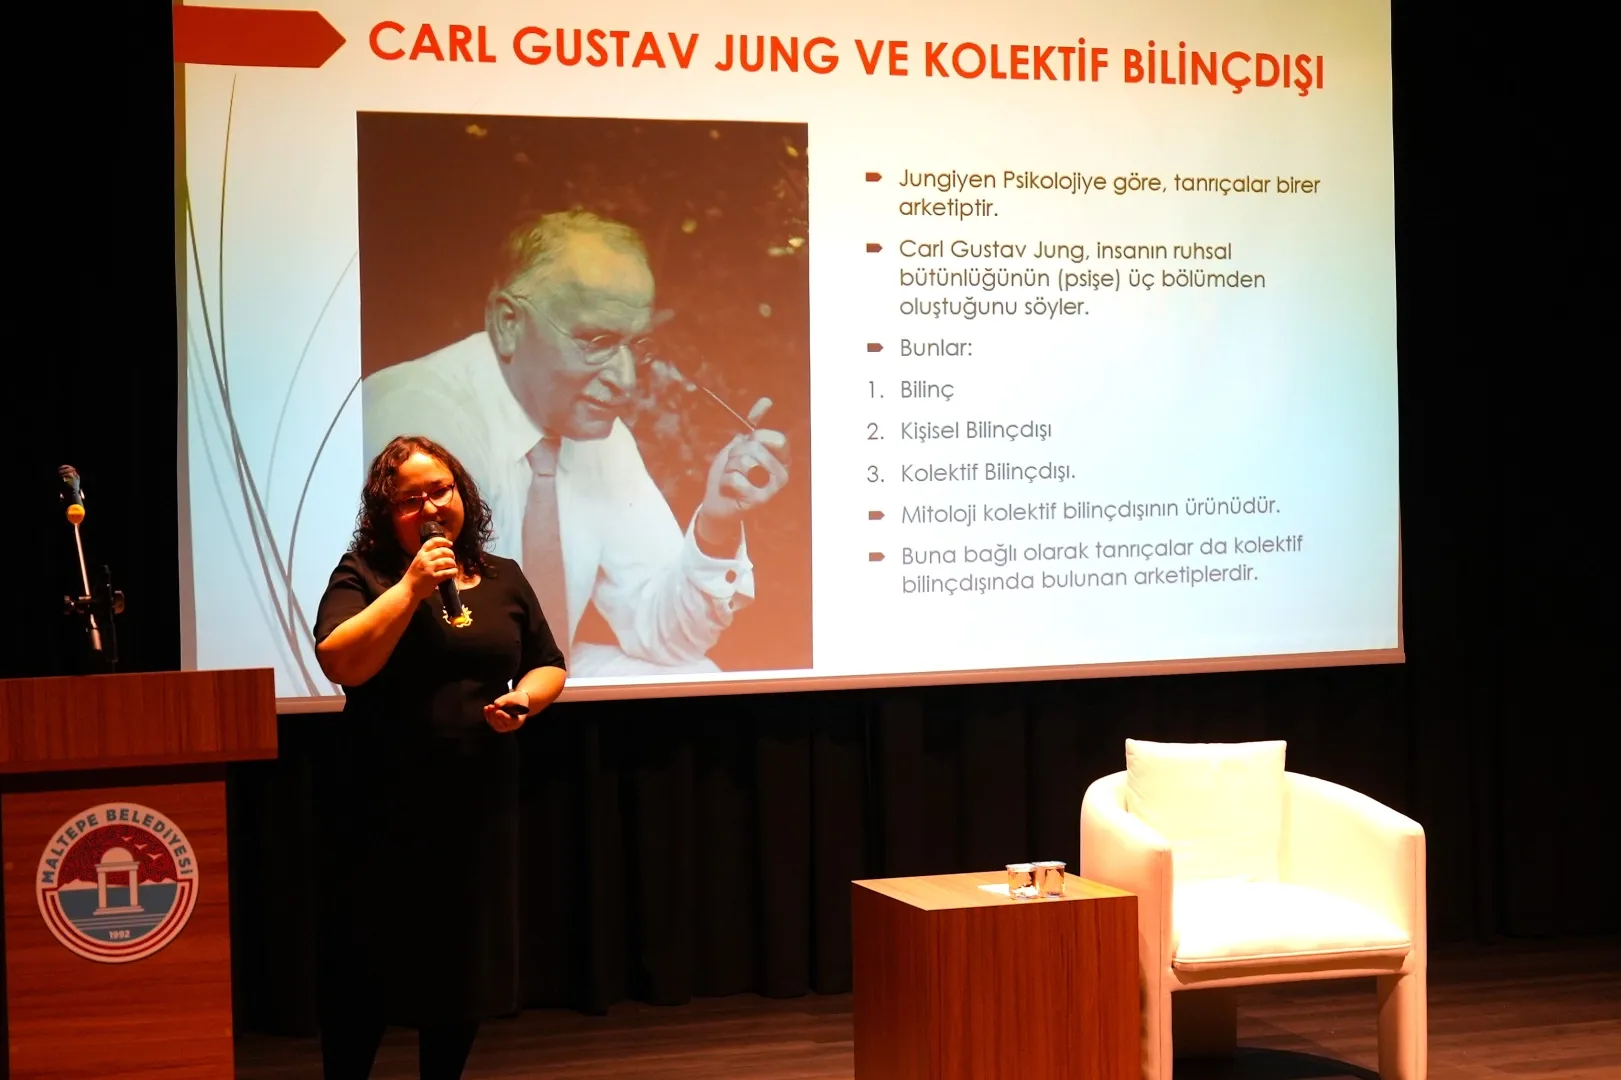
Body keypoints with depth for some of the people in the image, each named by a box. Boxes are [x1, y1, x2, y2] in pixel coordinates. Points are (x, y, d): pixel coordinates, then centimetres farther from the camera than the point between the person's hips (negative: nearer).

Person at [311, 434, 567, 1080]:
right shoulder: (364, 576, -2)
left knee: (464, 964, 9)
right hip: (382, 807, -4)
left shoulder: (503, 579, 11)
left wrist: (526, 698, -5)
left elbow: (549, 666, 17)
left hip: (478, 805, 4)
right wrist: (411, 587, -19)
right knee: (367, 966, 0)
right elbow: (339, 663, -17)